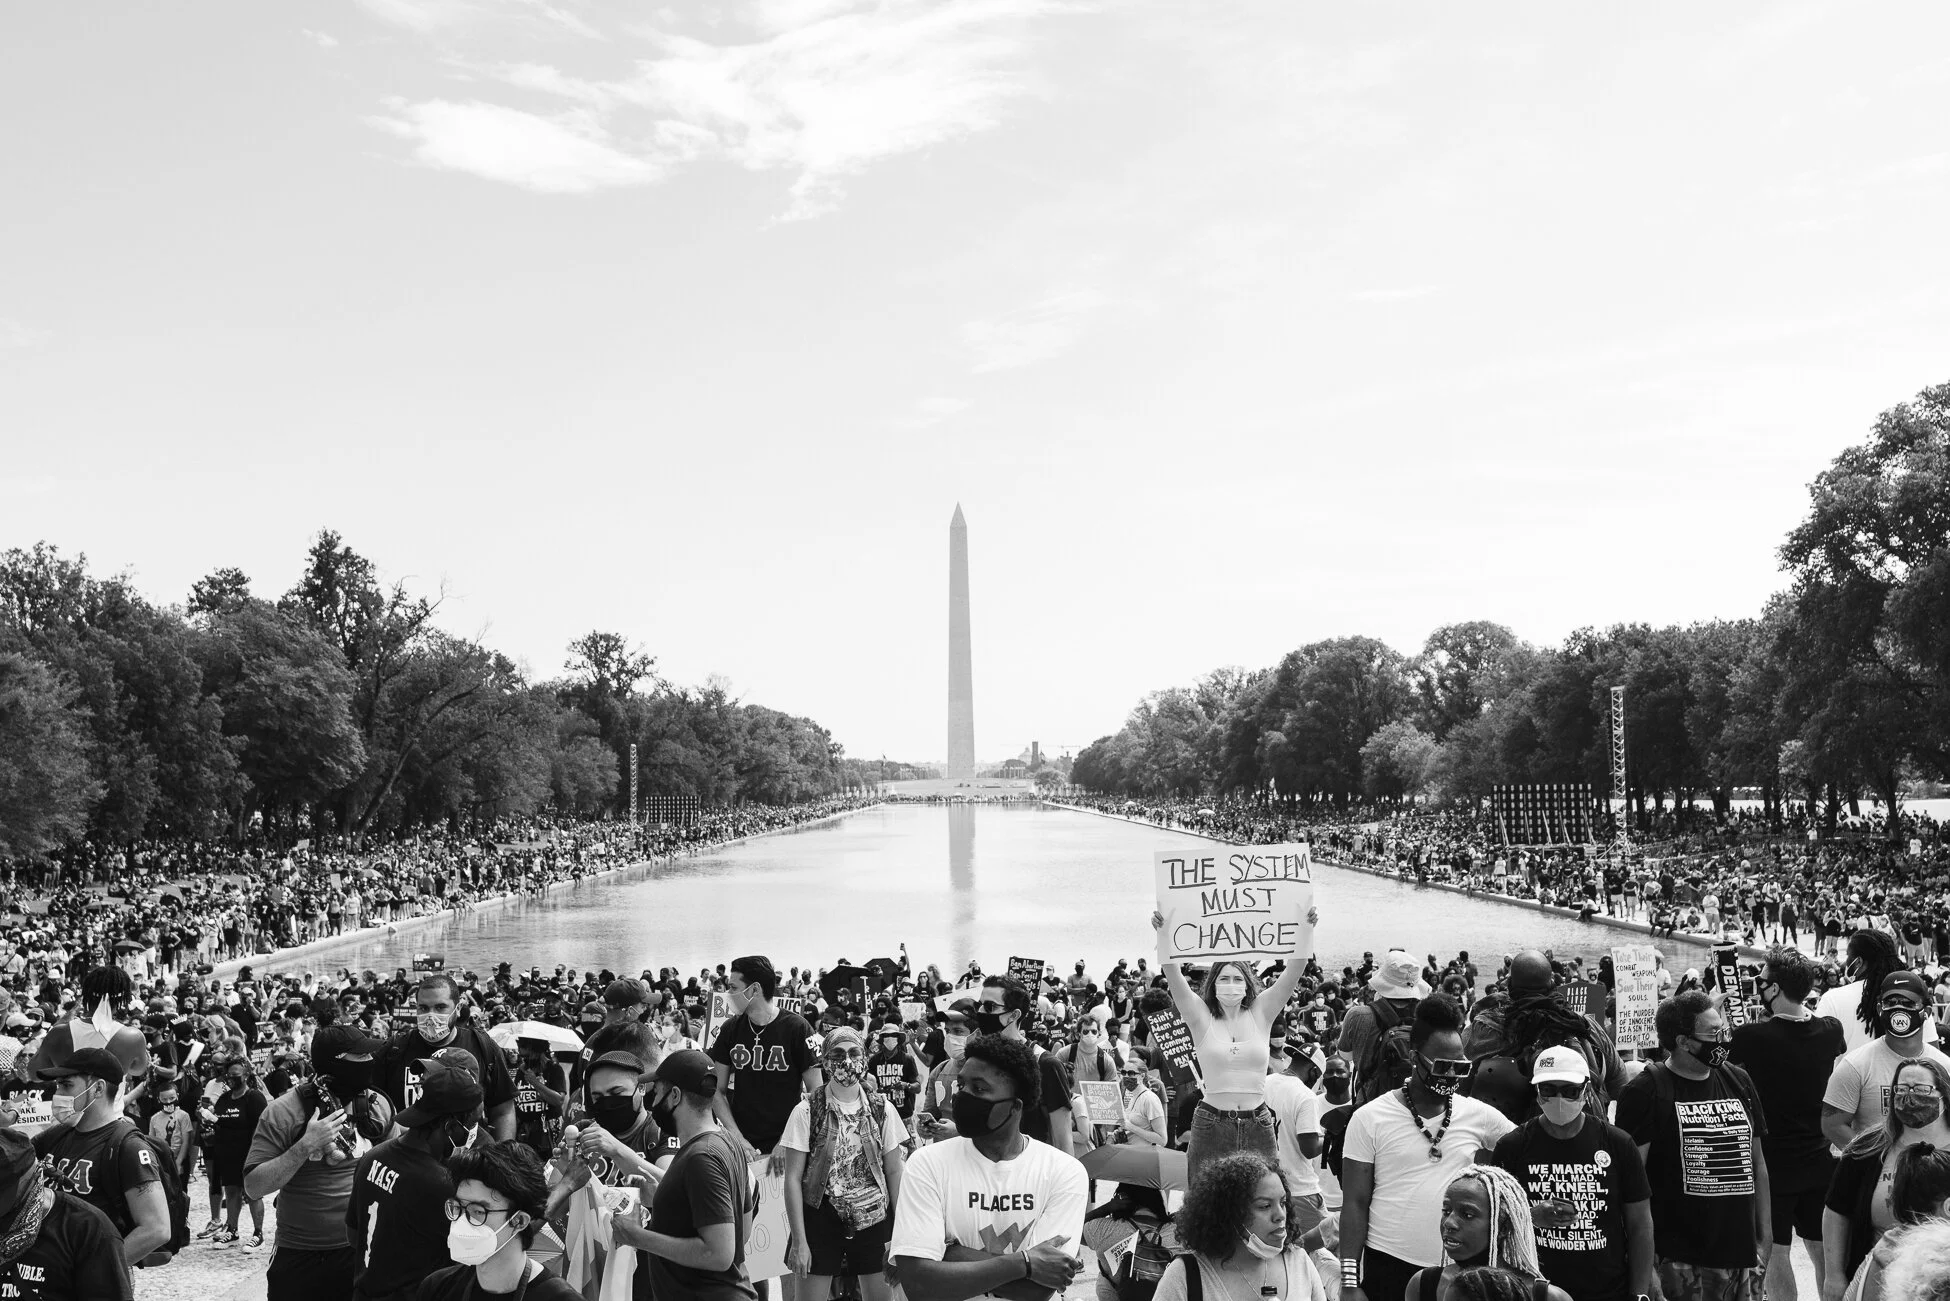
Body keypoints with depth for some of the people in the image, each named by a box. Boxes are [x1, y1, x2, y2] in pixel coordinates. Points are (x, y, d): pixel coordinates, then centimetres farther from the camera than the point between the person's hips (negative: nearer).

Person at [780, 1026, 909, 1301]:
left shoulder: (883, 1109, 0)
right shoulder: (806, 1112, -7)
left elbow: (894, 1172, 5)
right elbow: (793, 1178, -6)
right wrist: (799, 1241, -11)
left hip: (874, 1218, 2)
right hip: (820, 1218, -2)